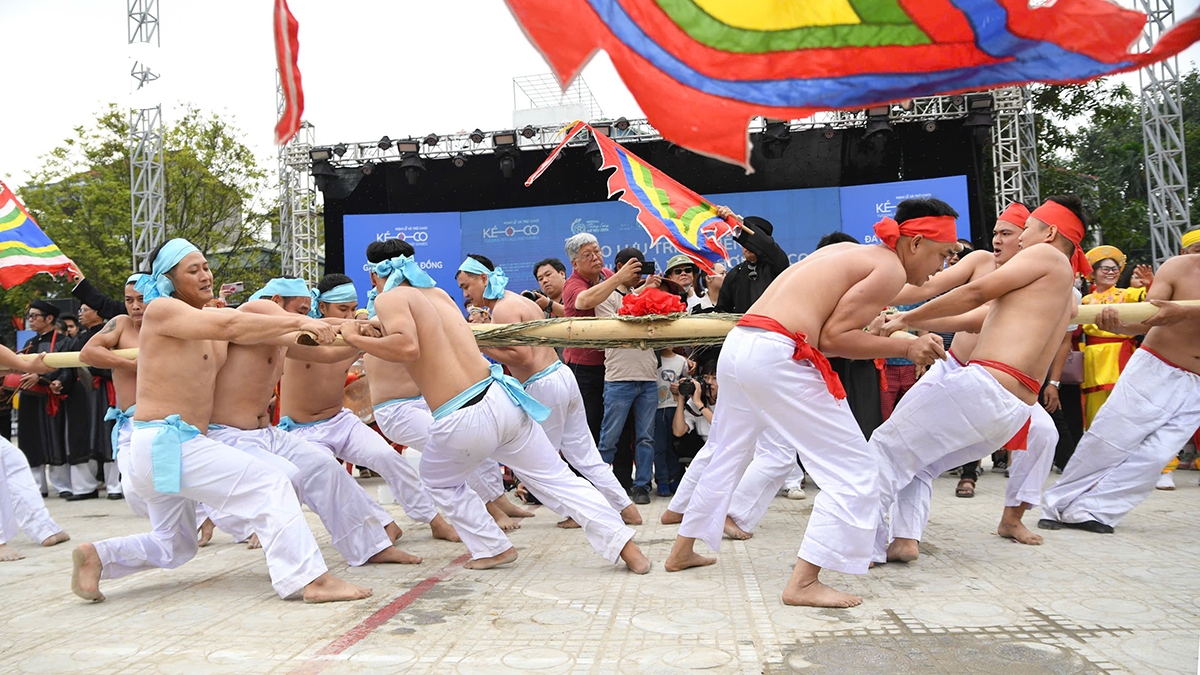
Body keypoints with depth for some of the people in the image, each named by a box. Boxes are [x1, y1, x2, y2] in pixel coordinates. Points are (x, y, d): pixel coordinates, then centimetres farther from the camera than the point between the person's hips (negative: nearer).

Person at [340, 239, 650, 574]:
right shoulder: (438, 293, 18)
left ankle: (494, 549, 29)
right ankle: (627, 548, 12)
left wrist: (356, 338, -7)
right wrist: (375, 333, 21)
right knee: (557, 478, 13)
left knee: (439, 482, 27)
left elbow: (407, 347, -21)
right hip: (502, 398, 6)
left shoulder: (390, 298, -2)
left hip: (462, 420, -5)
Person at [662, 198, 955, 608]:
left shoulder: (848, 251, 23)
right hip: (779, 357, -9)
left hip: (737, 345, 9)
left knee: (725, 455, 24)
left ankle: (683, 551, 37)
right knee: (855, 470, 0)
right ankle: (803, 582, -4)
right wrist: (907, 349, -2)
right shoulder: (891, 269, -2)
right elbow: (833, 337, -9)